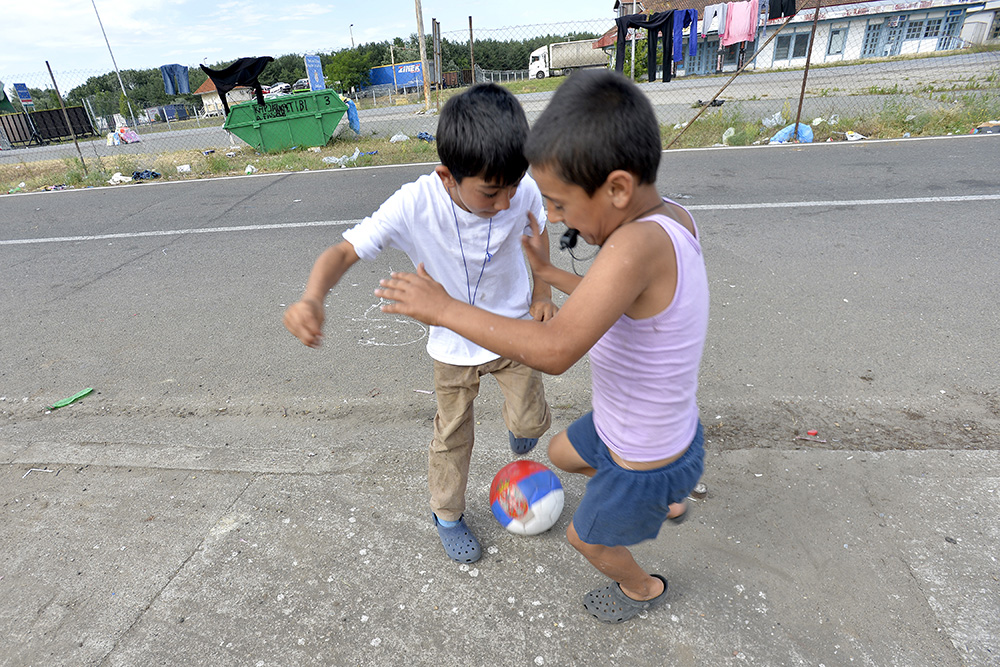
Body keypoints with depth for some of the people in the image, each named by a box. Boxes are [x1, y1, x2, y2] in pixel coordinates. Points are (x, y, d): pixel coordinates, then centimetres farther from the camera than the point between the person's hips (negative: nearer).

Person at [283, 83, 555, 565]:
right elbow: (346, 250, -30)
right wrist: (311, 298, -50)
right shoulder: (413, 206, -31)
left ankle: (517, 422, 42)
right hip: (453, 342, -1)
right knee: (452, 436, 14)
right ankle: (447, 515, 41)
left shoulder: (523, 191, -23)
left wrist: (542, 290, -2)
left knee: (531, 422, 1)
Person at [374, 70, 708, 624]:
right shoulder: (671, 215, -10)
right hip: (658, 428, 8)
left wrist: (444, 309, -36)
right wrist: (546, 272, 10)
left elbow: (554, 350, -46)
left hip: (645, 463, -8)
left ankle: (642, 589, 56)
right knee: (561, 453, 33)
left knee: (586, 536, 22)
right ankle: (668, 501, 53)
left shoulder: (639, 243, -39)